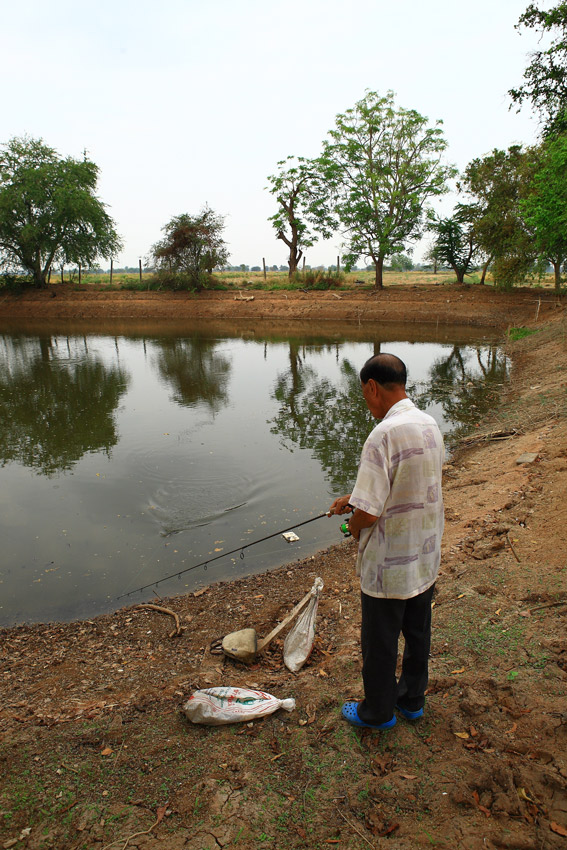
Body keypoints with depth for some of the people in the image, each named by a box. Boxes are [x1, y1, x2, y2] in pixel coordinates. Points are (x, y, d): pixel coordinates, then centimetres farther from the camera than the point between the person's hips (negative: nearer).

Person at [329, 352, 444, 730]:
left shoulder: (384, 435, -28)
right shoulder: (430, 424, -1)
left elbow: (369, 512, -29)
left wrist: (354, 525, -6)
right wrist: (355, 497, 13)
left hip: (389, 564, -8)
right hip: (427, 557, 8)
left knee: (380, 642, 14)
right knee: (418, 632, 24)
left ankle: (378, 712, 35)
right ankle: (412, 699, 45)